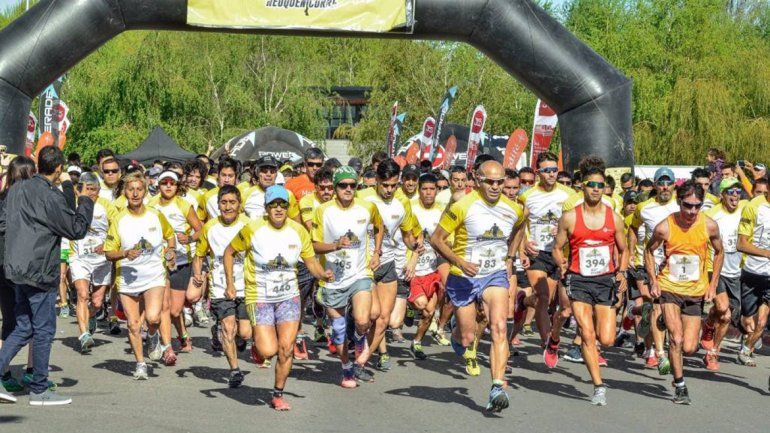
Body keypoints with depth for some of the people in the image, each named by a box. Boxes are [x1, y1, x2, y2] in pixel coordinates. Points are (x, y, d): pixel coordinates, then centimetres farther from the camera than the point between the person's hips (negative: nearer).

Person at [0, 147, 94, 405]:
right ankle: (39, 391, 9)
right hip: (40, 272, -8)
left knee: (24, 328, 15)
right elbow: (77, 229, -11)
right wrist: (86, 201, 0)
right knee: (44, 330, 2)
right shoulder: (50, 197, -16)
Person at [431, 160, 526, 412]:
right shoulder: (462, 207, -15)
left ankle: (497, 389, -25)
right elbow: (436, 239, -10)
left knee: (499, 327, -21)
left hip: (495, 275, 2)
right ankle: (456, 337, 45)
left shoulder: (515, 210, -2)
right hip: (463, 278, -2)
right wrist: (460, 262, -21)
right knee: (467, 338, 5)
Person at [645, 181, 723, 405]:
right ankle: (680, 386, -1)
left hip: (696, 291, 1)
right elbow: (649, 251, 4)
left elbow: (719, 252, 8)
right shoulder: (664, 227, -15)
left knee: (689, 348, -2)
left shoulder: (709, 226, -10)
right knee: (676, 338, -17)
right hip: (669, 288, -1)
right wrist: (653, 281, -4)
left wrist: (713, 285, 4)